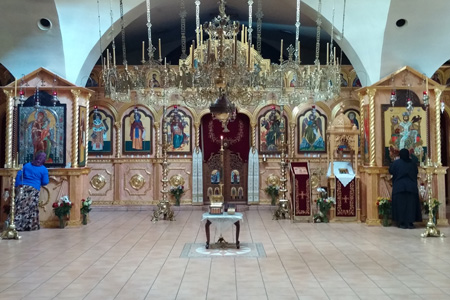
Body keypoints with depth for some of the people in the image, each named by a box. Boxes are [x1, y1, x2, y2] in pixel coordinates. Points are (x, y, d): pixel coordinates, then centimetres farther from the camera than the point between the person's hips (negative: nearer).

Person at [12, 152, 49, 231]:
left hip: (23, 187, 3)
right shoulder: (44, 169, 4)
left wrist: (18, 185, 10)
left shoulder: (27, 165, 14)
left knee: (20, 206, 0)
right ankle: (30, 226, 4)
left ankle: (17, 225, -3)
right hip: (34, 189, -3)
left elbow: (19, 174, 9)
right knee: (32, 208, 2)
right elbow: (45, 182, 3)